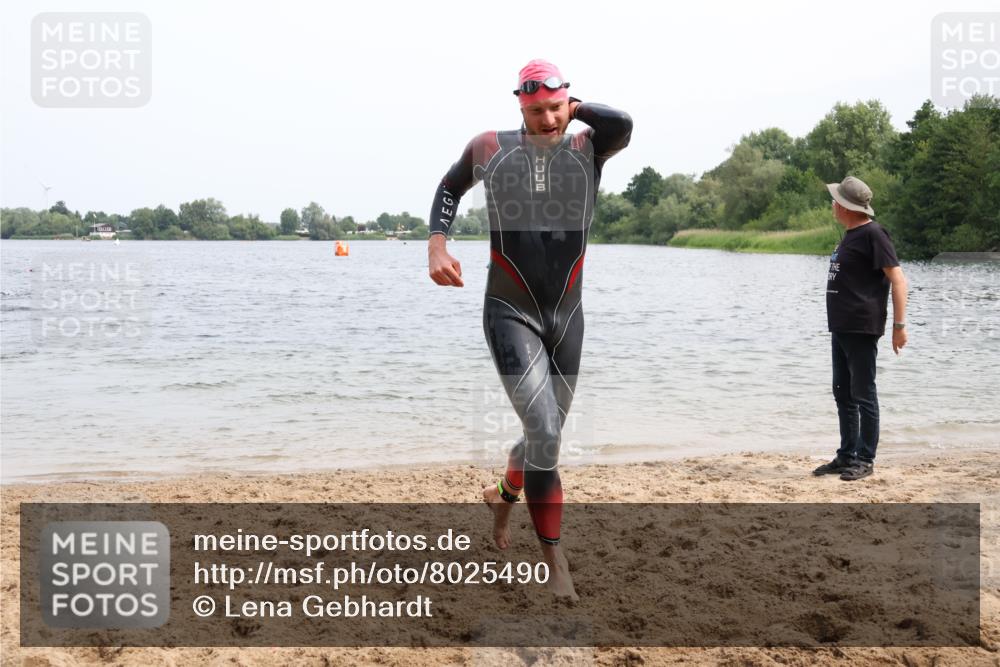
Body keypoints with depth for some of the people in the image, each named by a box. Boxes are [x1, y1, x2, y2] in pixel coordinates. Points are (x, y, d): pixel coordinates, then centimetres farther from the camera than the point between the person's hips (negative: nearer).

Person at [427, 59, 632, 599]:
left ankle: (504, 494, 47)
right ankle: (553, 557, -1)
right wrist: (436, 245, 3)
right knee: (545, 434, -15)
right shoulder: (489, 148, -1)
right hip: (510, 314, -3)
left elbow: (622, 124, -24)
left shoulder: (587, 149, -1)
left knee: (547, 434, 15)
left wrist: (574, 108, -7)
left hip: (567, 315, 3)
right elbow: (450, 189, 17)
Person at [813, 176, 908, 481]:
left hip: (862, 330, -10)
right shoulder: (849, 235, 16)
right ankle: (846, 456, 22)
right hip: (840, 329, 10)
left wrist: (899, 324, -19)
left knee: (863, 395, -3)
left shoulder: (873, 234, -12)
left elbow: (897, 278, -16)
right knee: (843, 394, 13)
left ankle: (865, 460, 4)